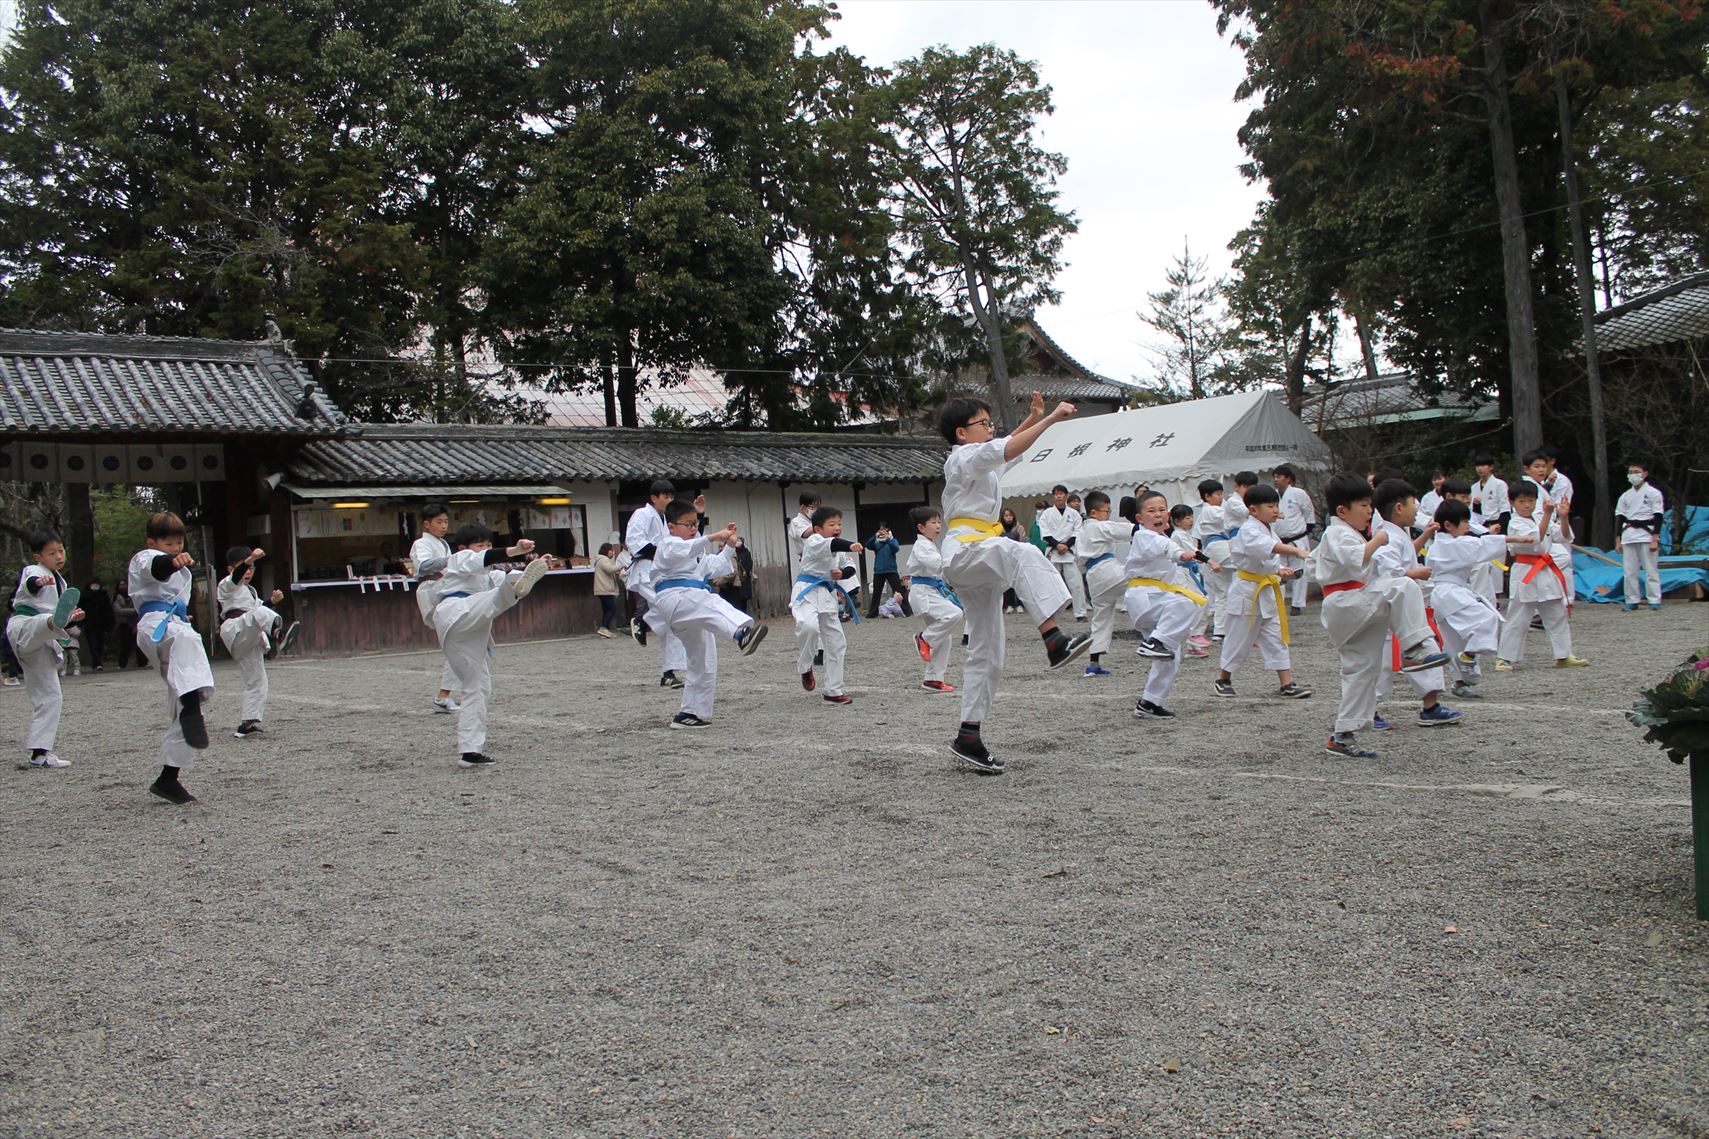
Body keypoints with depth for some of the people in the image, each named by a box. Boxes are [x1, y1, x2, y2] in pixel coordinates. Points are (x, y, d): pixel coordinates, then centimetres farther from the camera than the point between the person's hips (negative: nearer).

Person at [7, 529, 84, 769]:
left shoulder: (59, 582, 26)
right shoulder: (34, 571, 1)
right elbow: (29, 582, -27)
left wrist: (71, 619, 14)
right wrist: (37, 582, -49)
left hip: (42, 645, 8)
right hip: (24, 626, -8)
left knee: (49, 697, 5)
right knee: (45, 623, -43)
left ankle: (40, 753, 8)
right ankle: (57, 620, -82)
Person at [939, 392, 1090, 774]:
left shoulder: (982, 461, 24)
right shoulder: (963, 458, -4)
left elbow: (1009, 448, 38)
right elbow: (1006, 449, -19)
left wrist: (1034, 417, 22)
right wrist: (1051, 418, -22)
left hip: (980, 560, 10)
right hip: (964, 552, -10)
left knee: (986, 653, 7)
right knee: (1023, 554, -39)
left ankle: (968, 738, 10)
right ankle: (1053, 640, -54)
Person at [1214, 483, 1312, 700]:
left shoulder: (1269, 530, 11)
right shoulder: (1248, 531, -18)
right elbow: (1269, 547, -37)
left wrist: (1280, 572, 1)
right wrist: (1297, 552, -48)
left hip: (1267, 591, 8)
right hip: (1247, 590, -8)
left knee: (1276, 637, 4)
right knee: (1240, 637, 3)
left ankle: (1286, 684, 3)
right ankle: (1223, 679, 22)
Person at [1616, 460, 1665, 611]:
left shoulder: (1653, 493, 1)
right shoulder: (1625, 496, 14)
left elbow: (1658, 517, -3)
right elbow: (1619, 518, 14)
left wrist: (1655, 539, -11)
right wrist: (1619, 540, 9)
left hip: (1646, 534, -4)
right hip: (1628, 535, 5)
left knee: (1651, 569, -4)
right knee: (1630, 571, 3)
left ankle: (1655, 601, 0)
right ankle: (1632, 601, 8)